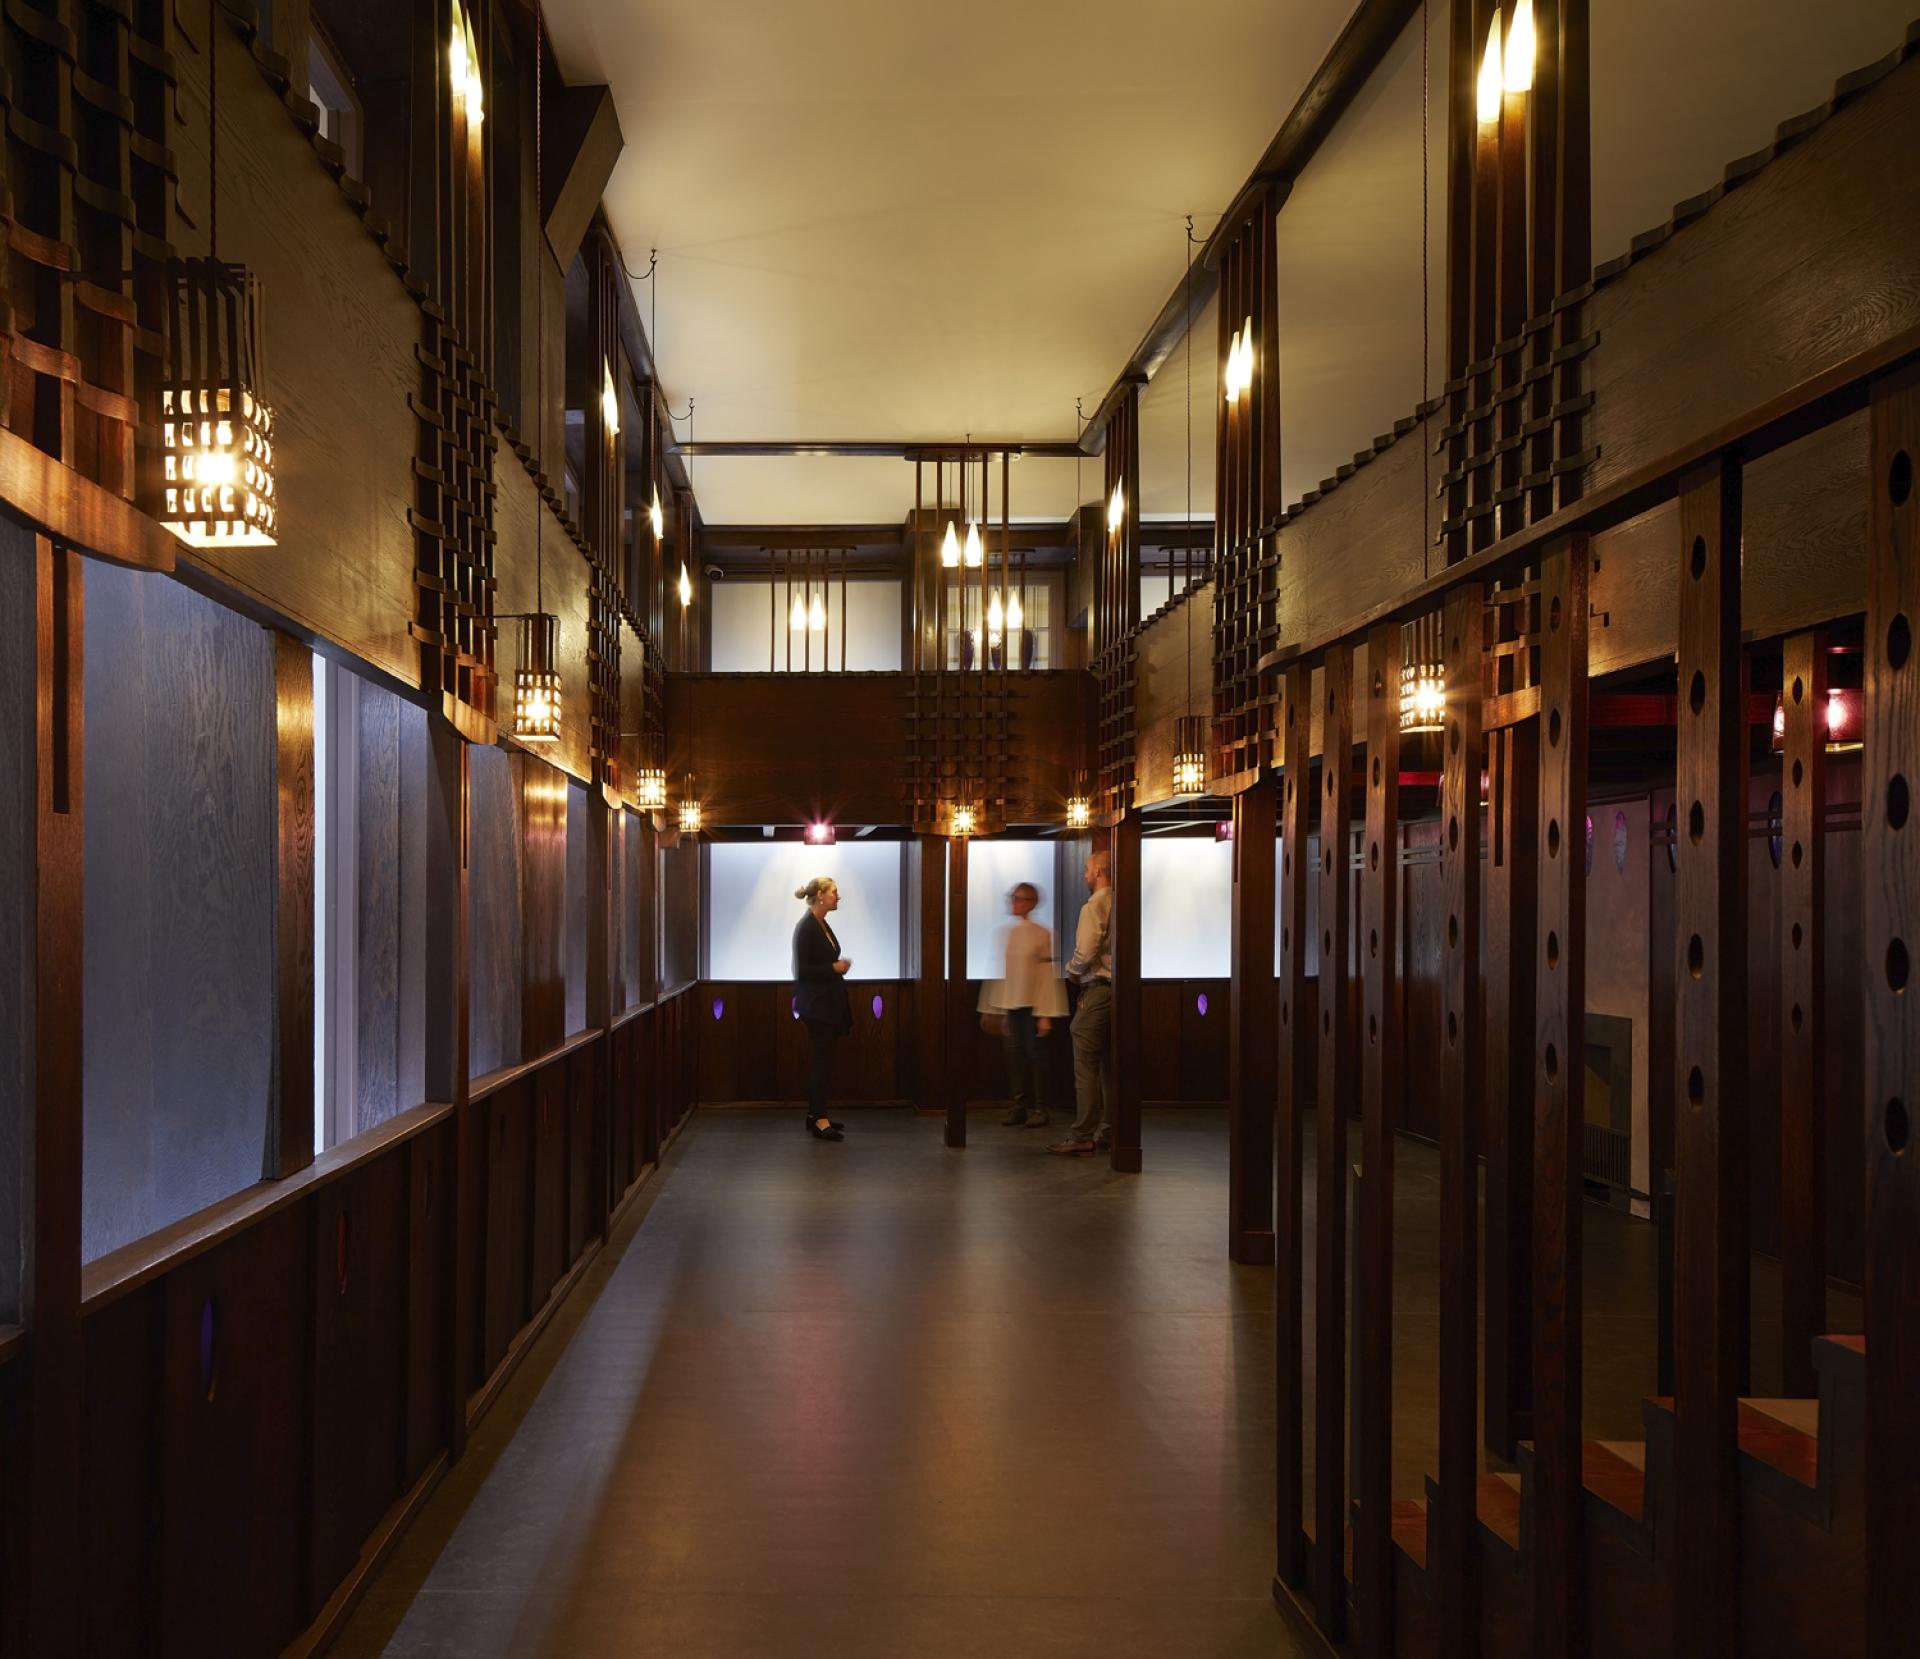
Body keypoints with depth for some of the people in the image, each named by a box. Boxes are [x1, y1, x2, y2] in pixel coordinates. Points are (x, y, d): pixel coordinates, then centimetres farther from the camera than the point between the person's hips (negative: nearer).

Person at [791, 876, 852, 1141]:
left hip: (828, 1002, 9)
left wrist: (838, 967, 4)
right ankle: (820, 1122, -5)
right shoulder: (807, 927, -15)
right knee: (822, 1061, -8)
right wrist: (834, 968, -18)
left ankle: (815, 1115, 18)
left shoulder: (822, 925, 12)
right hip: (815, 1003, -9)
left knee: (821, 1060, 11)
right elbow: (802, 970, -18)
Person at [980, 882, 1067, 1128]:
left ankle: (1039, 1108, 8)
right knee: (1015, 1054, 7)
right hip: (1011, 1003, 5)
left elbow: (1048, 975, -8)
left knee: (1034, 1053, 0)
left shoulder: (1041, 934, -6)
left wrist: (1046, 1014, -11)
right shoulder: (1006, 934, 9)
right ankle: (1021, 1106, 16)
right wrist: (992, 1009, 13)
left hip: (1033, 1004, -5)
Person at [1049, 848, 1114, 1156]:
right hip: (1118, 989, 8)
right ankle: (1112, 1131, 17)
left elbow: (1085, 953, -18)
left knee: (1086, 1067, -6)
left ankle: (1082, 1137, -6)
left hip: (1097, 991, -8)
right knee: (1110, 1066, 13)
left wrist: (1071, 970, 2)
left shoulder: (1094, 906, -11)